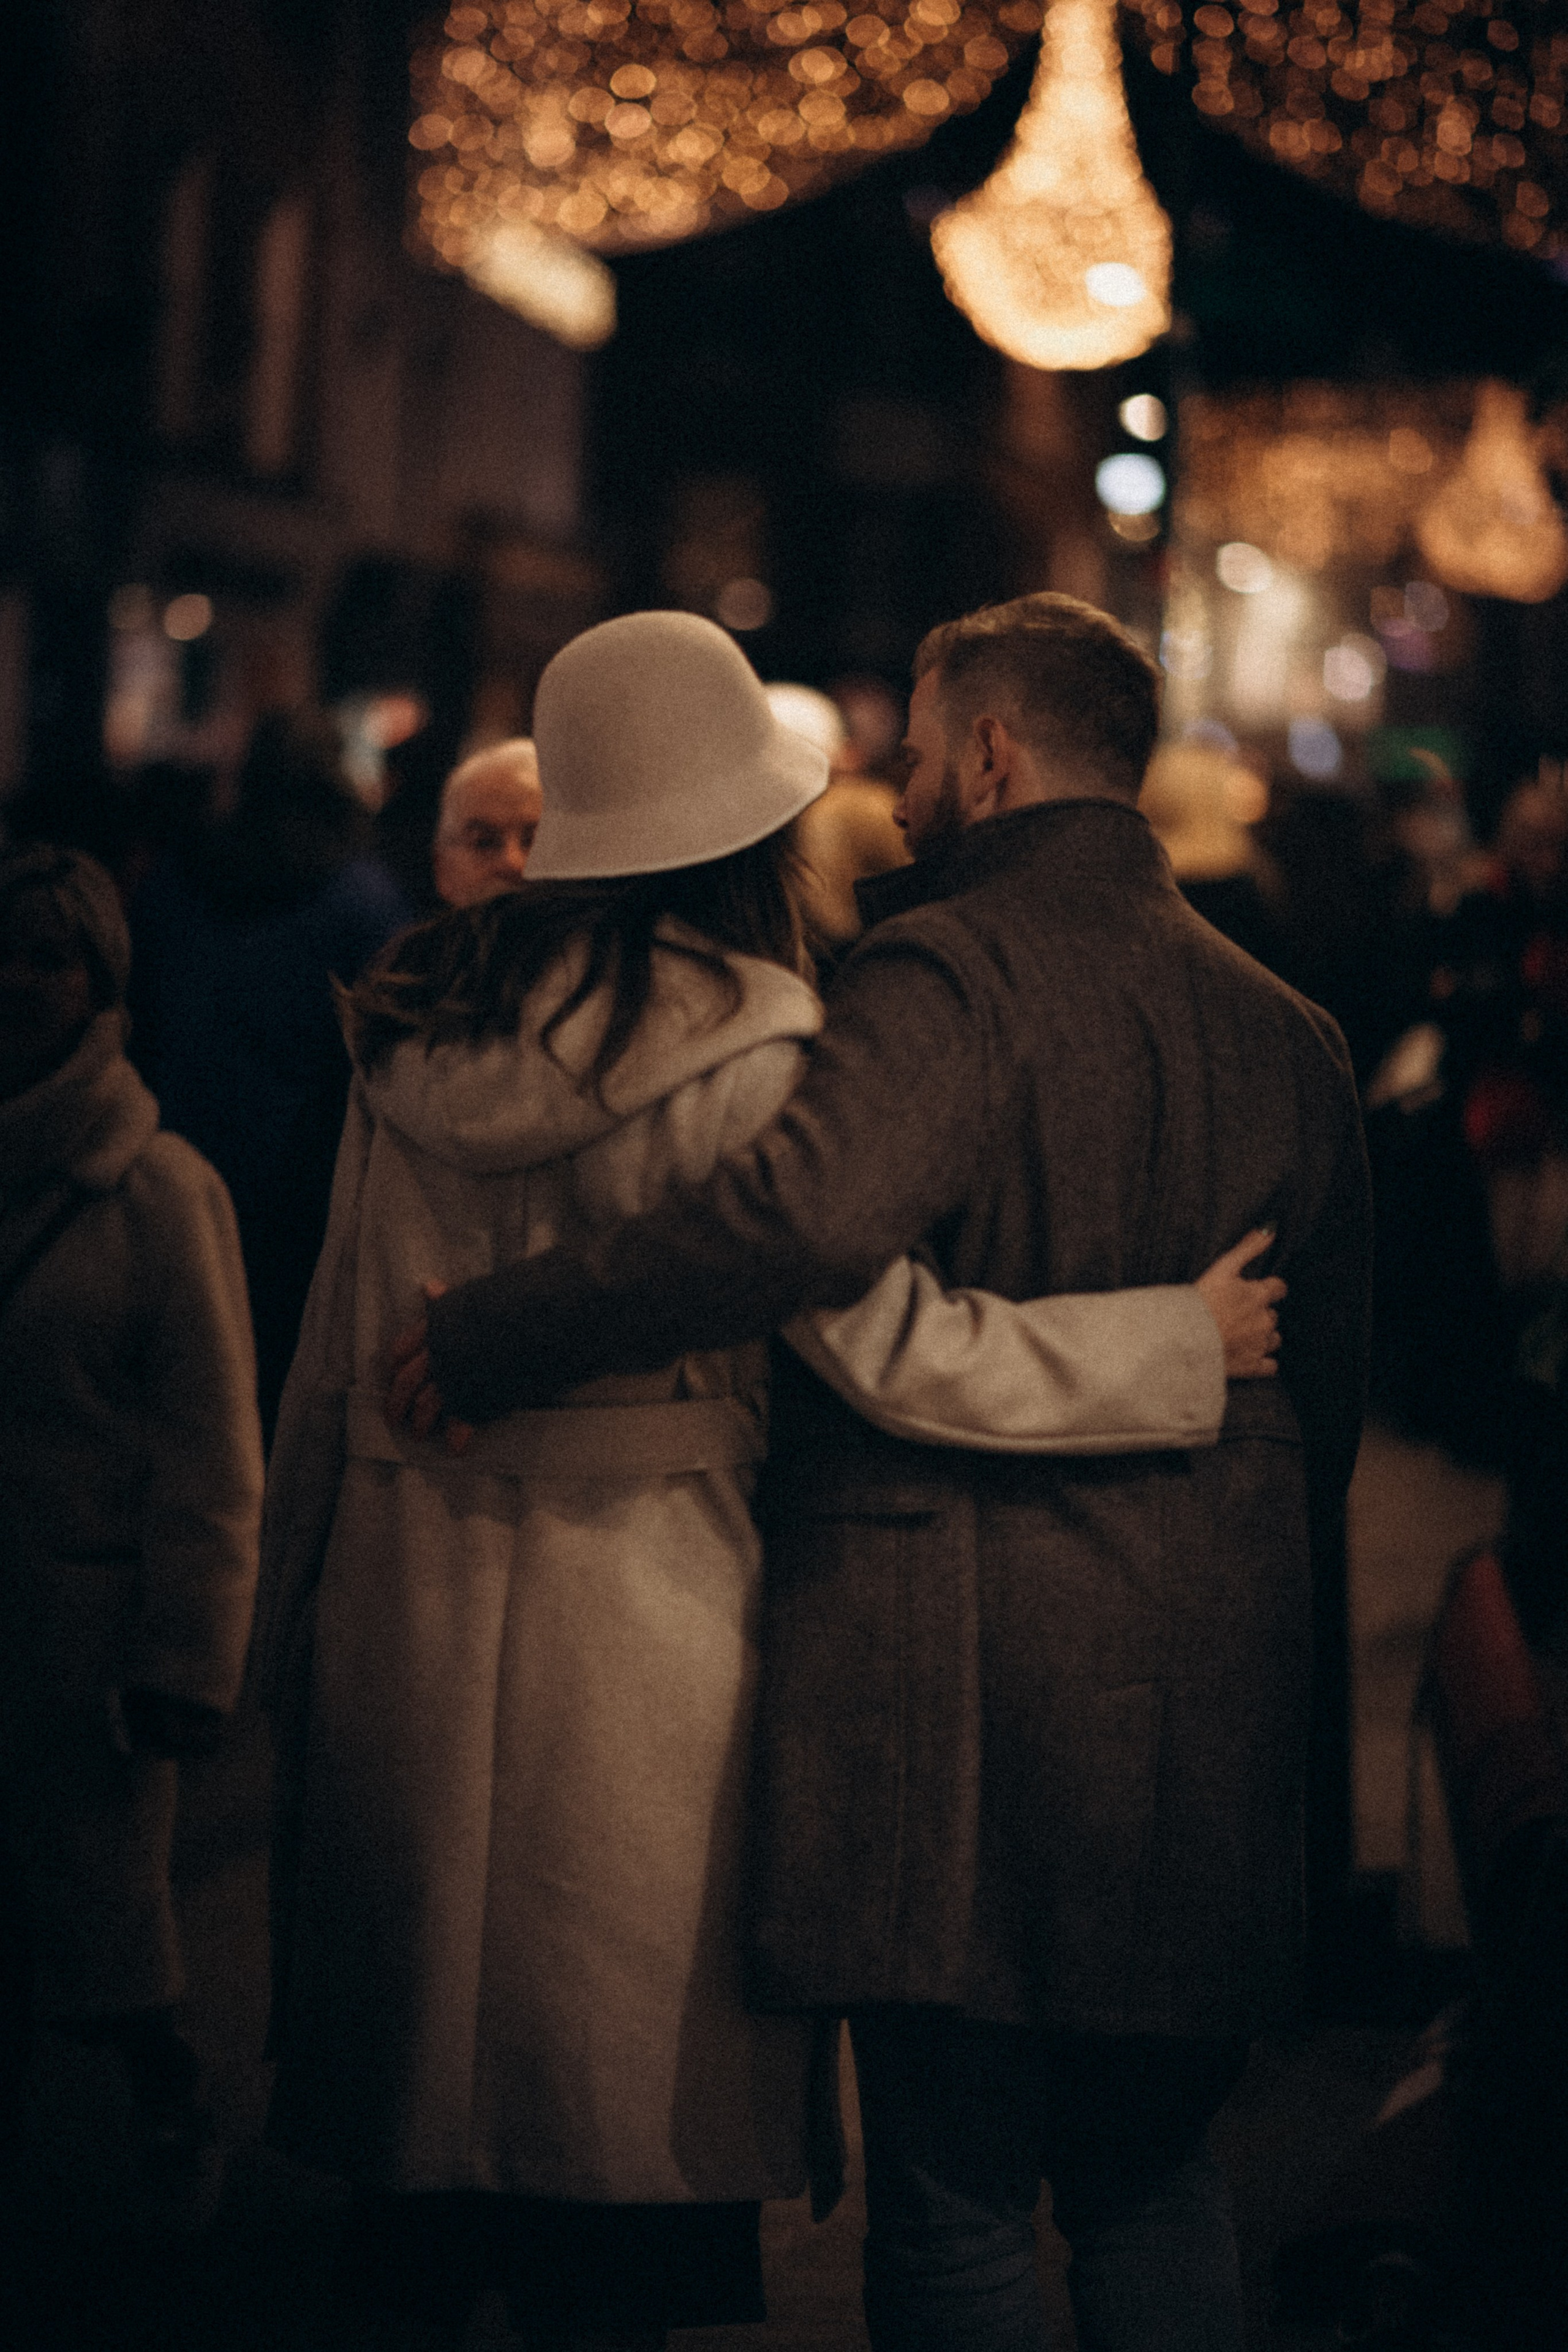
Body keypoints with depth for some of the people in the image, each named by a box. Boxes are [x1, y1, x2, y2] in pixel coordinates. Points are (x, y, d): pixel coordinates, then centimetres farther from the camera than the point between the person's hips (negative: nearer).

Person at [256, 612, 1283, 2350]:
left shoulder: (418, 1028, 5)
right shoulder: (732, 1052, -12)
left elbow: (332, 1359, 11)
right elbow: (894, 1351, -16)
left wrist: (290, 1642, 20)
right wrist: (1181, 1342, -6)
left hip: (405, 1600, 6)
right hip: (635, 1613, -6)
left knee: (439, 2051, 16)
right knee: (634, 2124, 3)